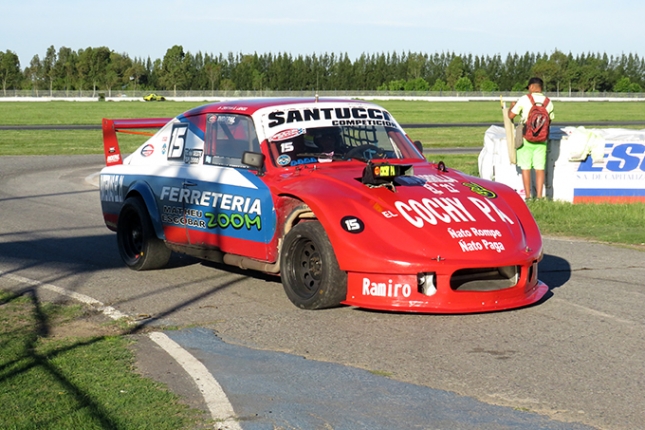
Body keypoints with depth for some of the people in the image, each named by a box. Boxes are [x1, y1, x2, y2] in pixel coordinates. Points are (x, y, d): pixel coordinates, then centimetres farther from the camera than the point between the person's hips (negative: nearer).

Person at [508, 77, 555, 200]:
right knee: (540, 168, 5)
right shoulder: (548, 102, 2)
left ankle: (527, 196, 5)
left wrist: (512, 106, 16)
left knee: (526, 168, 4)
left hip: (526, 138, -3)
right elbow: (550, 119, 7)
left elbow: (511, 115, -5)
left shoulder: (524, 99, -8)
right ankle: (539, 196, 4)